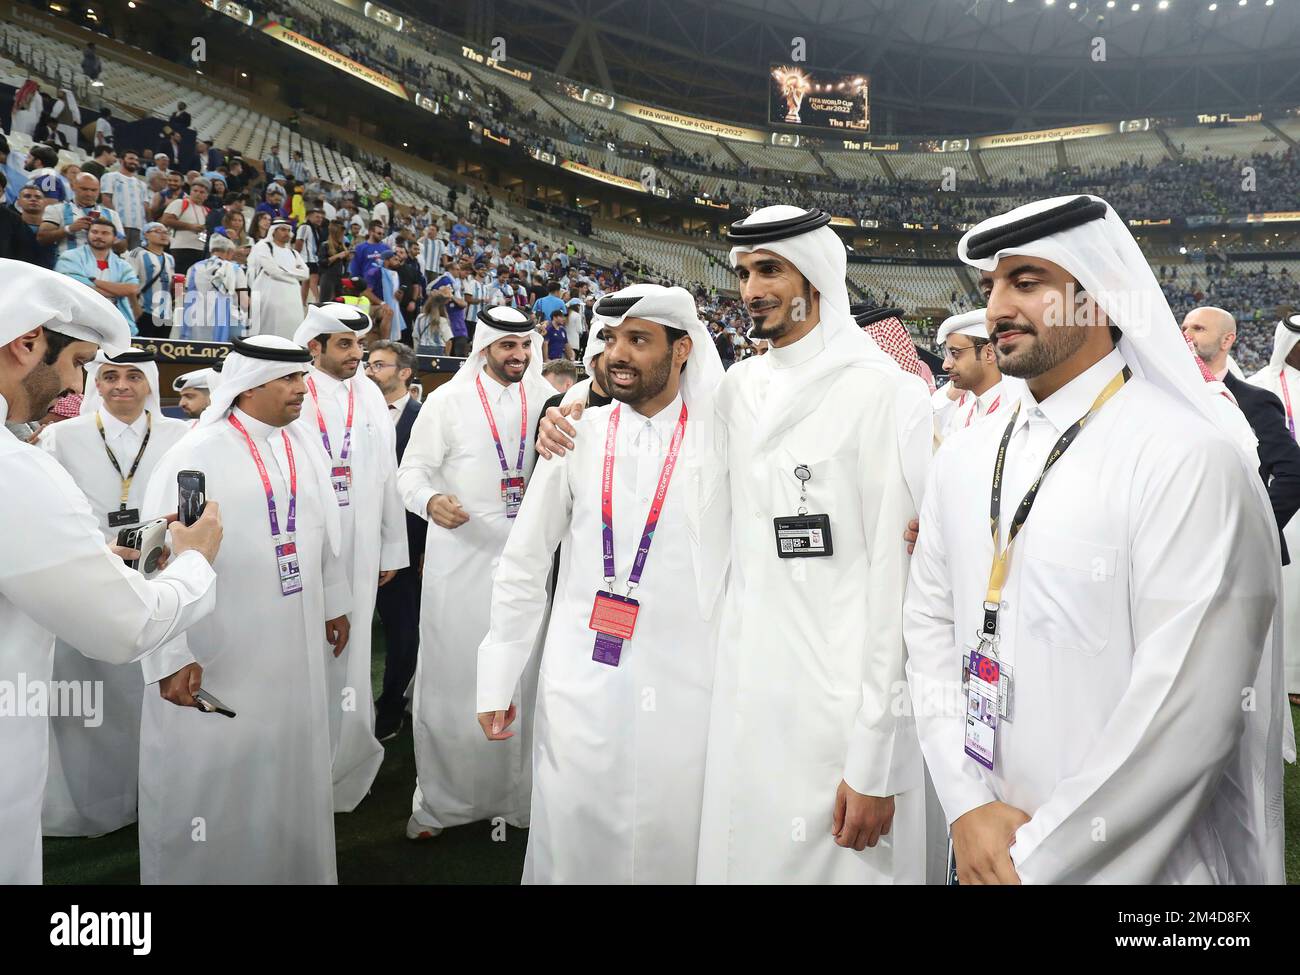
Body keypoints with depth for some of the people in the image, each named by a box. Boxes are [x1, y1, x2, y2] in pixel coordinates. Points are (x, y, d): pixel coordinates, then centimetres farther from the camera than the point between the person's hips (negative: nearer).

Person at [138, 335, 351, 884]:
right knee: (213, 774, 7)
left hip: (295, 644, 6)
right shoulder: (196, 455, -13)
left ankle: (293, 866, 35)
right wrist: (170, 656, -18)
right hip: (218, 654, -5)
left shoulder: (305, 445, 4)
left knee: (290, 763, 17)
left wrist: (335, 602, 18)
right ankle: (203, 867, 28)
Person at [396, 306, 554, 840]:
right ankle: (440, 799, 18)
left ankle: (516, 790, 24)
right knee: (453, 676, 3)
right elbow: (412, 470, -5)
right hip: (461, 558, -3)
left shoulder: (546, 398, 7)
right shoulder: (448, 400, -2)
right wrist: (430, 501, -25)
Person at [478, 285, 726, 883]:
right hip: (579, 680, 2)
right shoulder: (579, 434, 2)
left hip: (683, 684, -1)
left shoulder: (719, 440, -4)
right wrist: (497, 680, 5)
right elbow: (522, 566, 6)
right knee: (570, 838, 11)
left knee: (669, 844, 9)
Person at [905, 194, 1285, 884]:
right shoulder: (963, 458, 1)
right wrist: (966, 806, -8)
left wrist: (1039, 856, -17)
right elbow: (931, 623, 2)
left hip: (1135, 860, -5)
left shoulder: (1192, 463, -17)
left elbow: (1186, 709, -21)